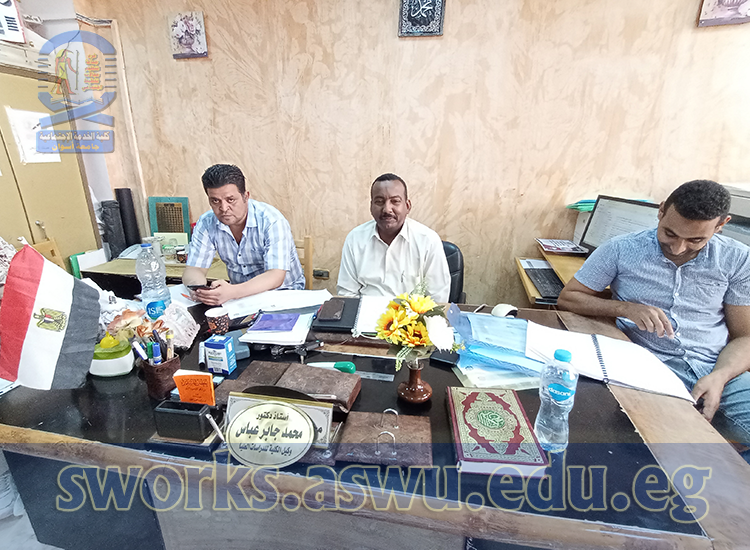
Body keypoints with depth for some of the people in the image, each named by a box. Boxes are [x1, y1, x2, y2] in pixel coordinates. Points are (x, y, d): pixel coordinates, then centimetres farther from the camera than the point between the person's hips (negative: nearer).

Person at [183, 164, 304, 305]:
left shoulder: (272, 221, -21)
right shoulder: (206, 223, -6)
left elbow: (275, 277, -30)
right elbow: (193, 269, -5)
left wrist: (232, 292, -46)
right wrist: (199, 288, -30)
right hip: (240, 294, 3)